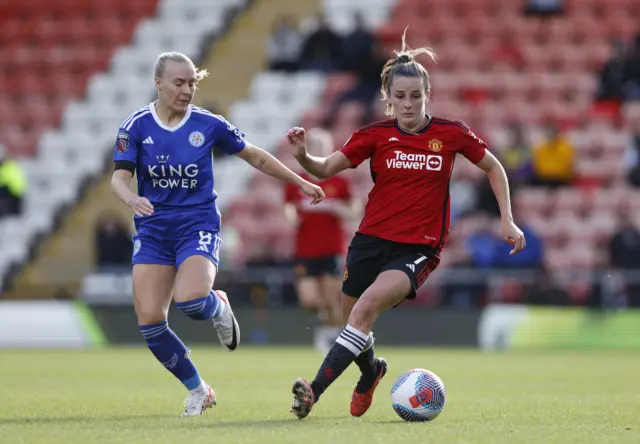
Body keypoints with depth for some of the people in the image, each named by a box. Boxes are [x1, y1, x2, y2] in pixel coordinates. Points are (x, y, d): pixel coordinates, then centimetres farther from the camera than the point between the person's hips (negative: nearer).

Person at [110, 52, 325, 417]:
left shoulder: (209, 125, -3)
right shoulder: (136, 126, -3)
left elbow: (255, 157, 10)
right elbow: (119, 177, -9)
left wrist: (301, 183, 12)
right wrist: (132, 199, -32)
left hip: (198, 226, -2)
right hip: (153, 231, 2)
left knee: (190, 301, -30)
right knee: (149, 320, -10)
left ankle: (219, 307, 10)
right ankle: (198, 391, 10)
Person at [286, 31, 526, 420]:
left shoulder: (451, 134, -2)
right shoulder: (375, 135, 0)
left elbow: (493, 167, 12)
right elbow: (326, 169, -5)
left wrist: (508, 220, 5)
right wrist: (303, 156, -27)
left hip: (418, 248, -3)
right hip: (371, 240, 3)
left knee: (366, 307, -27)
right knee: (354, 322, 11)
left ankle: (315, 392, -33)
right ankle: (372, 371, 49)